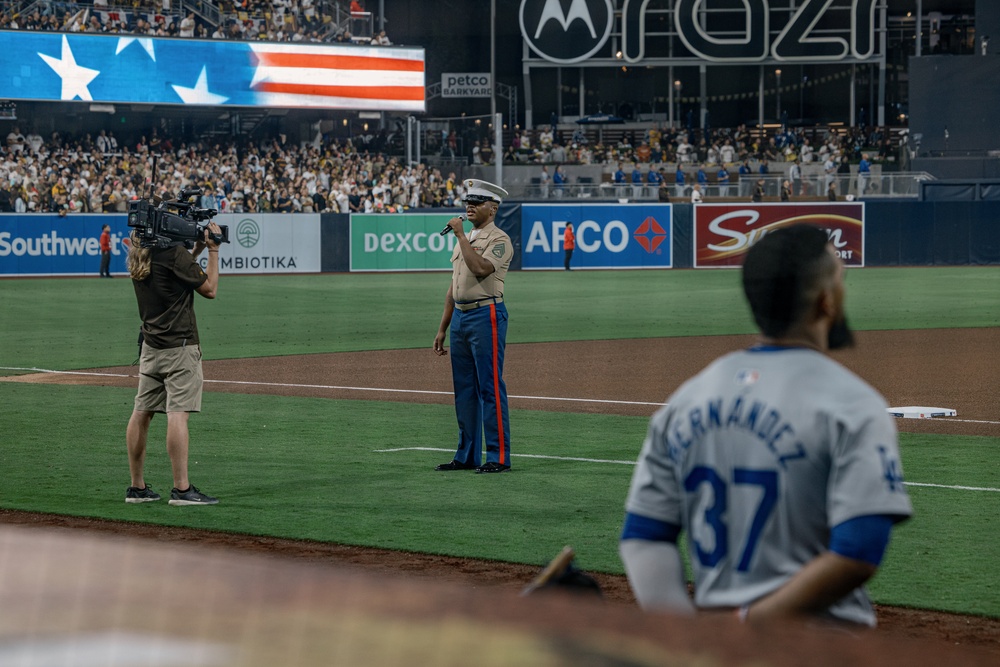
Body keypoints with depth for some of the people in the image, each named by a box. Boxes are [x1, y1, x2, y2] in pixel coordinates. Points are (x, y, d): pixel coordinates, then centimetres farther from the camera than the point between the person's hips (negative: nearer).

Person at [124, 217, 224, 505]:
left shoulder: (138, 257, 10)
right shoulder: (174, 253, -13)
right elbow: (210, 289, -6)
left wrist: (197, 250, 18)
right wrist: (213, 250, 2)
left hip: (150, 347, 8)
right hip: (179, 346, -8)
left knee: (141, 412, 9)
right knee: (177, 413, -11)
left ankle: (137, 487, 15)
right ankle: (181, 489, -14)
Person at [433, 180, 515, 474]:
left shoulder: (499, 239, -7)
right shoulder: (464, 240, 19)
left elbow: (480, 268, -25)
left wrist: (460, 235, -16)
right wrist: (442, 329, 18)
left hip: (486, 315, -9)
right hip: (459, 316, 9)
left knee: (490, 388, -8)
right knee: (464, 389, 11)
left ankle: (498, 457, -6)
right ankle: (467, 455, 18)